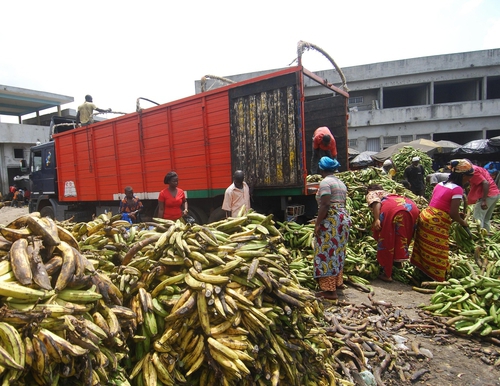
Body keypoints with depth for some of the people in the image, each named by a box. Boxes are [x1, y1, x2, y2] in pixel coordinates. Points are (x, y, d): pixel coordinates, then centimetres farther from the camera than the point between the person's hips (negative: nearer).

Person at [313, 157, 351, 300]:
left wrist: (317, 223, -17)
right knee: (338, 252, 18)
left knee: (327, 253, -5)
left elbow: (324, 205, -19)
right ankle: (337, 281, 29)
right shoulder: (341, 183, 18)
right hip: (344, 218, 10)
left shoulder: (325, 182, -10)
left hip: (331, 220, -10)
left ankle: (330, 290, -2)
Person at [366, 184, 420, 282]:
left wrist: (376, 219, -9)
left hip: (392, 209, -6)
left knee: (386, 241, 5)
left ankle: (387, 274, 10)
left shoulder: (371, 194, 25)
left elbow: (376, 203, 1)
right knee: (402, 239, 22)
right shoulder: (388, 193, 44)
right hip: (412, 207, 6)